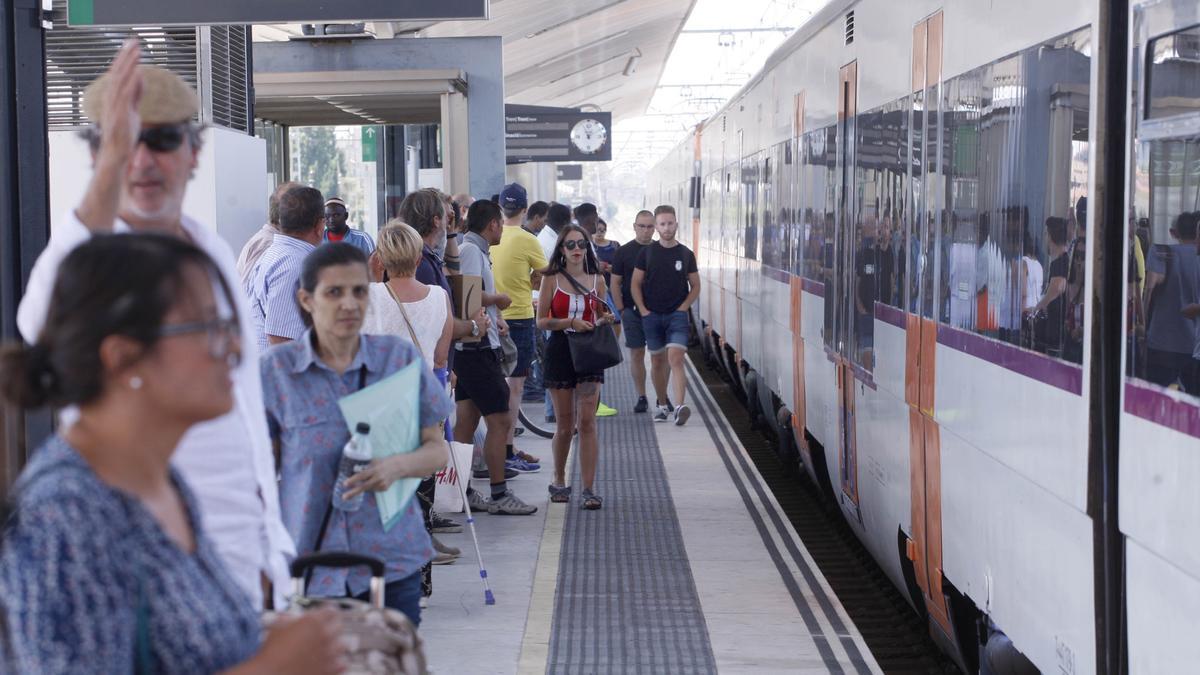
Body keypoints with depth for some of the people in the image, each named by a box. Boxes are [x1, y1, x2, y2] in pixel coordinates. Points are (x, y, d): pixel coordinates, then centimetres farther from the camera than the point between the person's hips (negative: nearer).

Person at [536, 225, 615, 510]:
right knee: (565, 424, 7)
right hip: (560, 351, -1)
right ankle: (559, 481, 28)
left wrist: (605, 320, -9)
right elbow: (541, 320, -1)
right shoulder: (551, 279, 1)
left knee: (587, 422, -8)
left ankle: (589, 489, -8)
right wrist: (569, 322, -17)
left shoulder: (597, 280, 6)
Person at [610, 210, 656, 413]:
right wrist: (621, 310, -4)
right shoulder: (623, 252, 3)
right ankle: (641, 398, 8)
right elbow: (615, 283, 4)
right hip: (632, 311, -1)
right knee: (636, 354, 2)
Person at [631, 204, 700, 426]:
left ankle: (679, 406, -25)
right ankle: (662, 405, 22)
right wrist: (643, 310, -3)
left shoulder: (685, 254, 3)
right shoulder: (647, 252, 3)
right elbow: (635, 284, 6)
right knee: (657, 361, 9)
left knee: (675, 358, -16)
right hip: (652, 316, 2)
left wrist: (683, 308, -3)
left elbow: (695, 286, 10)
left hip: (677, 315, -2)